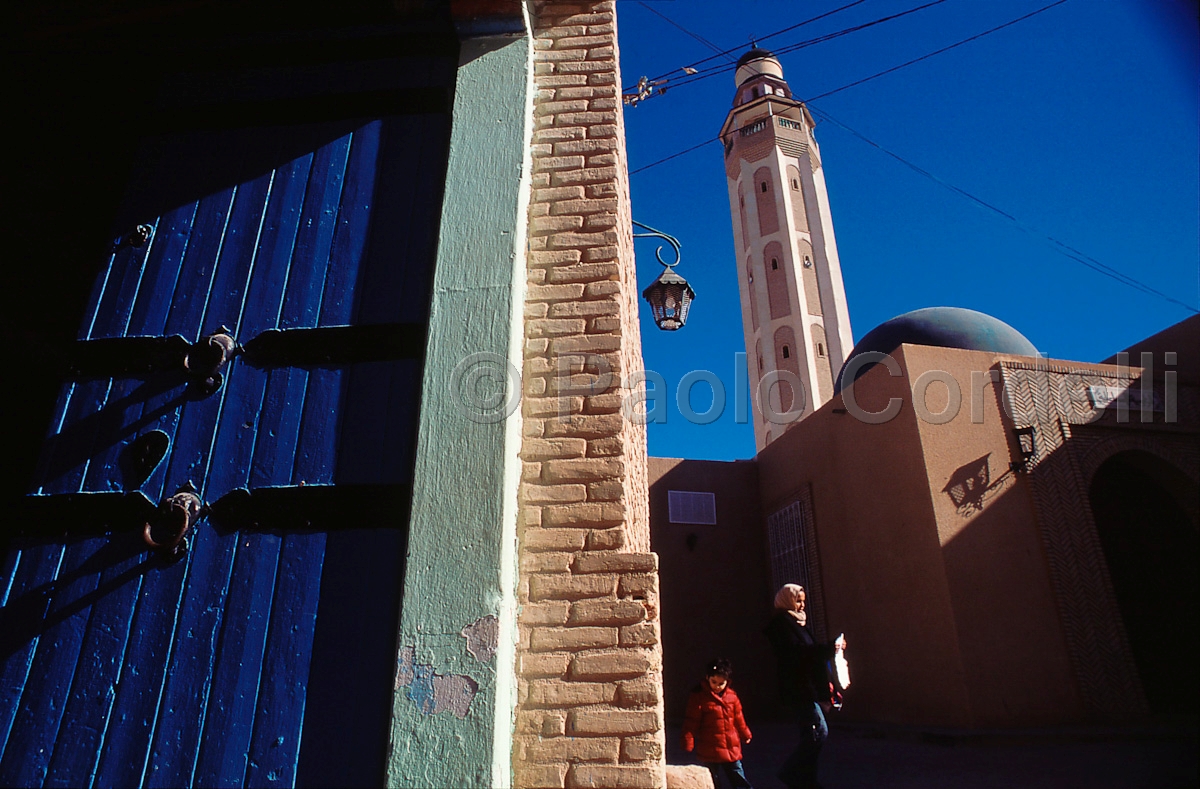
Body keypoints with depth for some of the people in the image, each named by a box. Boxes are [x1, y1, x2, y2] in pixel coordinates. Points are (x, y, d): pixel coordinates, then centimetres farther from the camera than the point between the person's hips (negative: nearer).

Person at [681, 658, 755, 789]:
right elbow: (691, 723, -11)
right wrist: (688, 743, -13)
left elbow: (739, 719, 18)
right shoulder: (698, 697, -11)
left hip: (732, 749, 4)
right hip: (709, 752, -3)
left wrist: (745, 735, 26)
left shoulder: (732, 696, 3)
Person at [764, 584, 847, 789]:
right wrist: (829, 649, -21)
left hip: (808, 687, 10)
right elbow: (795, 651, -21)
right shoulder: (781, 623, -12)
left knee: (811, 733, 10)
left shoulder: (795, 622, 19)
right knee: (819, 731, -12)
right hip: (799, 689, -10)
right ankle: (789, 772, -2)